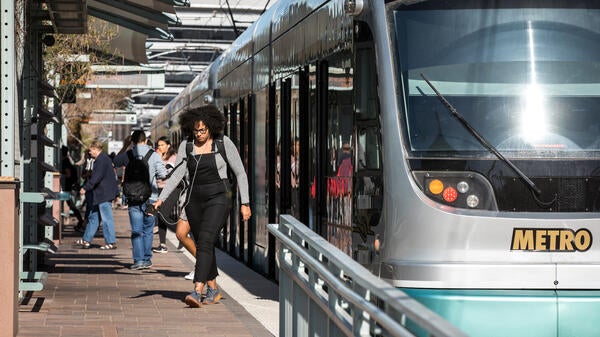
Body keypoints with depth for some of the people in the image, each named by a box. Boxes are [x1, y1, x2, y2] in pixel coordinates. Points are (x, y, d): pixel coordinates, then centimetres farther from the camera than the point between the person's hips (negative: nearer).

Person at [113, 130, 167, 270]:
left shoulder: (128, 154, 0)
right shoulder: (154, 155, -3)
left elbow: (115, 162, 18)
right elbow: (163, 174, -8)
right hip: (150, 197, 0)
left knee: (136, 231, 0)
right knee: (148, 230, 11)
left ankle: (139, 260, -9)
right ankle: (147, 259, 13)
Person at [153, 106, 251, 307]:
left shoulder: (224, 143, -4)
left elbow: (240, 173, 1)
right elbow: (177, 174, -2)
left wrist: (245, 203, -2)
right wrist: (161, 199, -13)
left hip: (218, 198, -5)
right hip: (195, 200, 5)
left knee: (205, 241, -20)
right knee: (203, 245, 11)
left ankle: (197, 291, -28)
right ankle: (213, 290, 28)